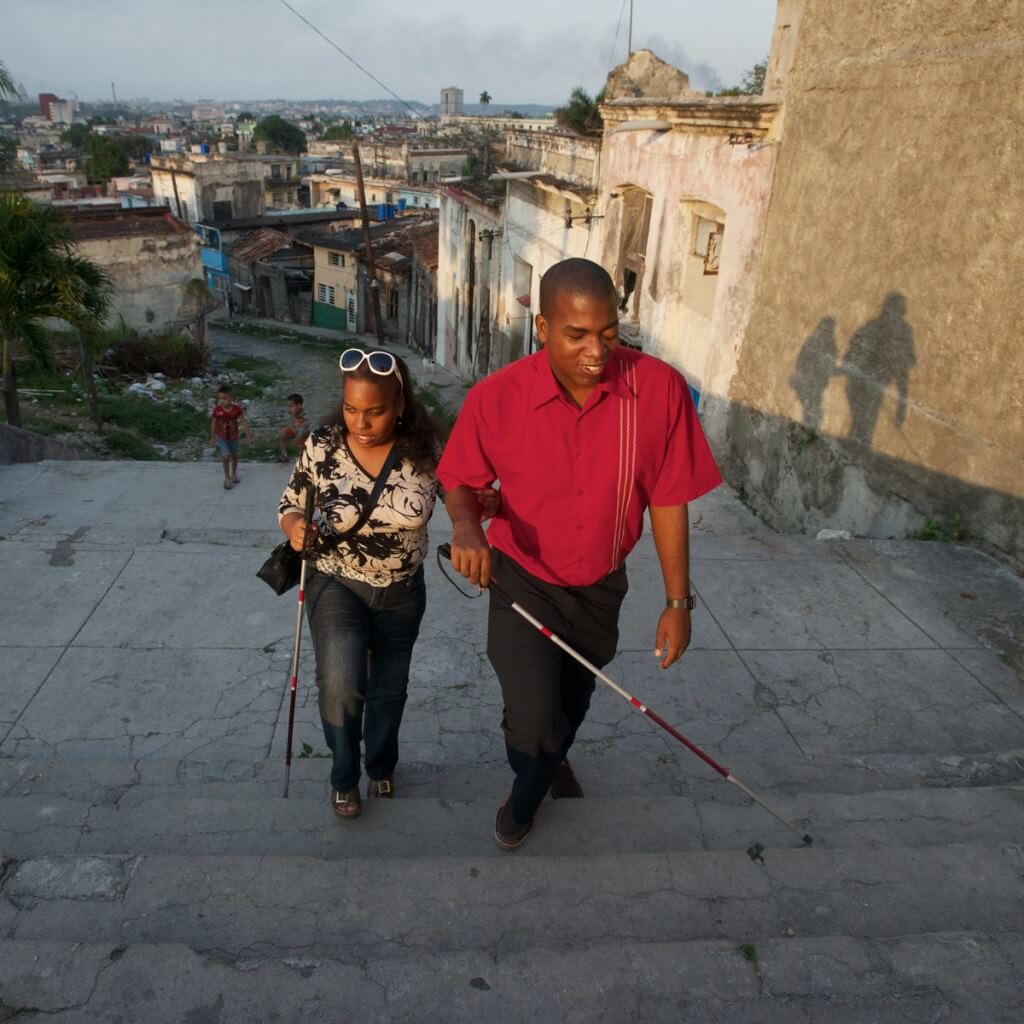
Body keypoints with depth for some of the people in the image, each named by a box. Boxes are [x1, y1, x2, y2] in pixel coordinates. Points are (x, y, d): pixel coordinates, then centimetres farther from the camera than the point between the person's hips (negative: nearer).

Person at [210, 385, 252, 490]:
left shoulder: (237, 408, -19)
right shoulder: (217, 409, -19)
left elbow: (243, 421, -10)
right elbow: (214, 423, -6)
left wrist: (248, 435, -9)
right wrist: (213, 437, 3)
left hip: (234, 437, 2)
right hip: (221, 438, -2)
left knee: (234, 456, 19)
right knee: (226, 456, -15)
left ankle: (233, 473, 44)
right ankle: (227, 477, 4)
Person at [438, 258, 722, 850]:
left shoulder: (660, 389, -21)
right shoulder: (496, 398, -22)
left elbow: (668, 501, -11)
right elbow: (462, 480, -5)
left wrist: (678, 603, -7)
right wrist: (466, 523, -28)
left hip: (601, 587, 2)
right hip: (522, 583, -2)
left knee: (573, 703, 24)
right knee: (533, 719, -10)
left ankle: (551, 762, 62)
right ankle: (530, 785, 30)